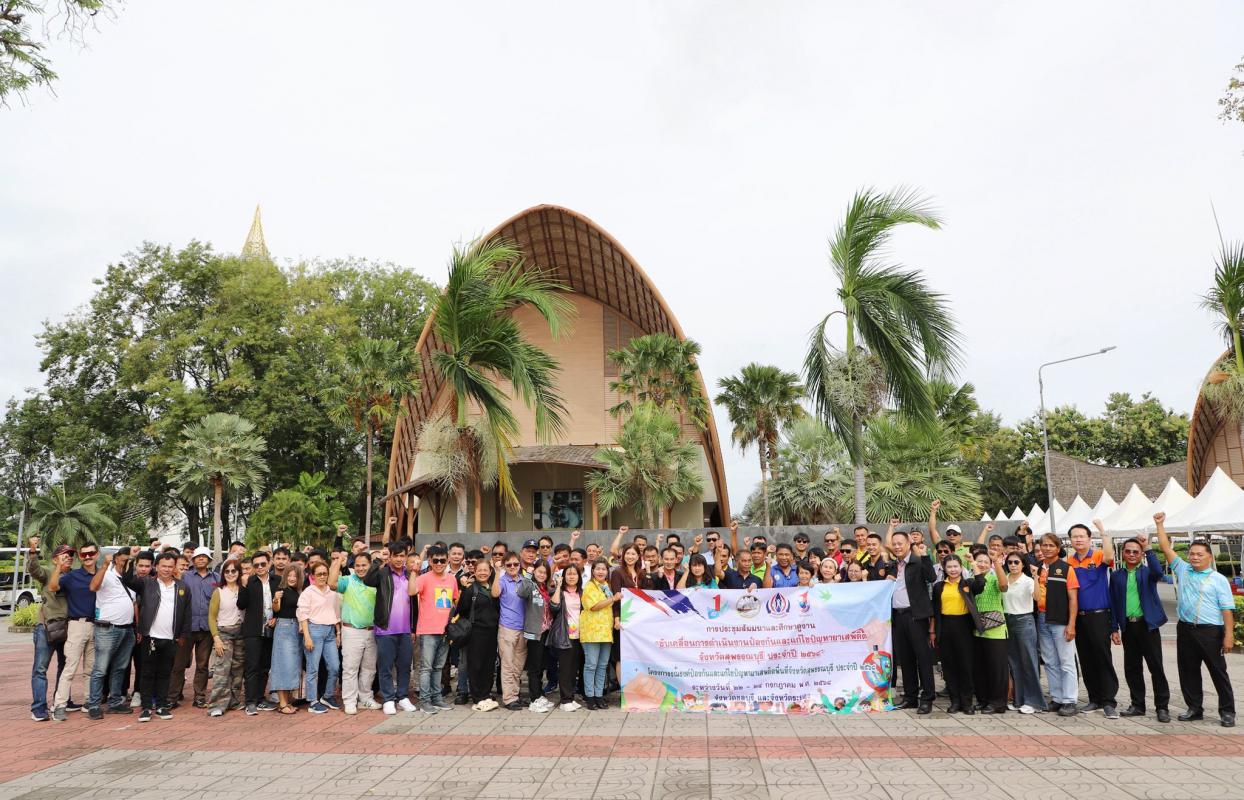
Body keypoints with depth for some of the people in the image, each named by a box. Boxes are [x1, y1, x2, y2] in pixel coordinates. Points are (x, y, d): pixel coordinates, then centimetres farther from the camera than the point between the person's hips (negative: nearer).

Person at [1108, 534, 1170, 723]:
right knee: (1131, 668, 8)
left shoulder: (1148, 572, 2)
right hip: (1128, 627, 3)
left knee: (1156, 667, 0)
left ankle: (1162, 707, 10)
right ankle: (1137, 705, 18)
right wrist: (1114, 628, 3)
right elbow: (1113, 603, 8)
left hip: (1148, 625, -3)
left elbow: (1158, 572, -25)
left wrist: (1148, 548, -26)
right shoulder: (1116, 575, 9)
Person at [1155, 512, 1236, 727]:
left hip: (1210, 631, -4)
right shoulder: (1182, 570, 9)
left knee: (1218, 671, 3)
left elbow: (1227, 609, -6)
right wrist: (1160, 525, 4)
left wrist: (1229, 635, -13)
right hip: (1185, 629, 4)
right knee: (1188, 671, 9)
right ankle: (1195, 708, 20)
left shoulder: (1219, 579, -2)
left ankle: (1227, 711, 13)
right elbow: (1166, 548, 8)